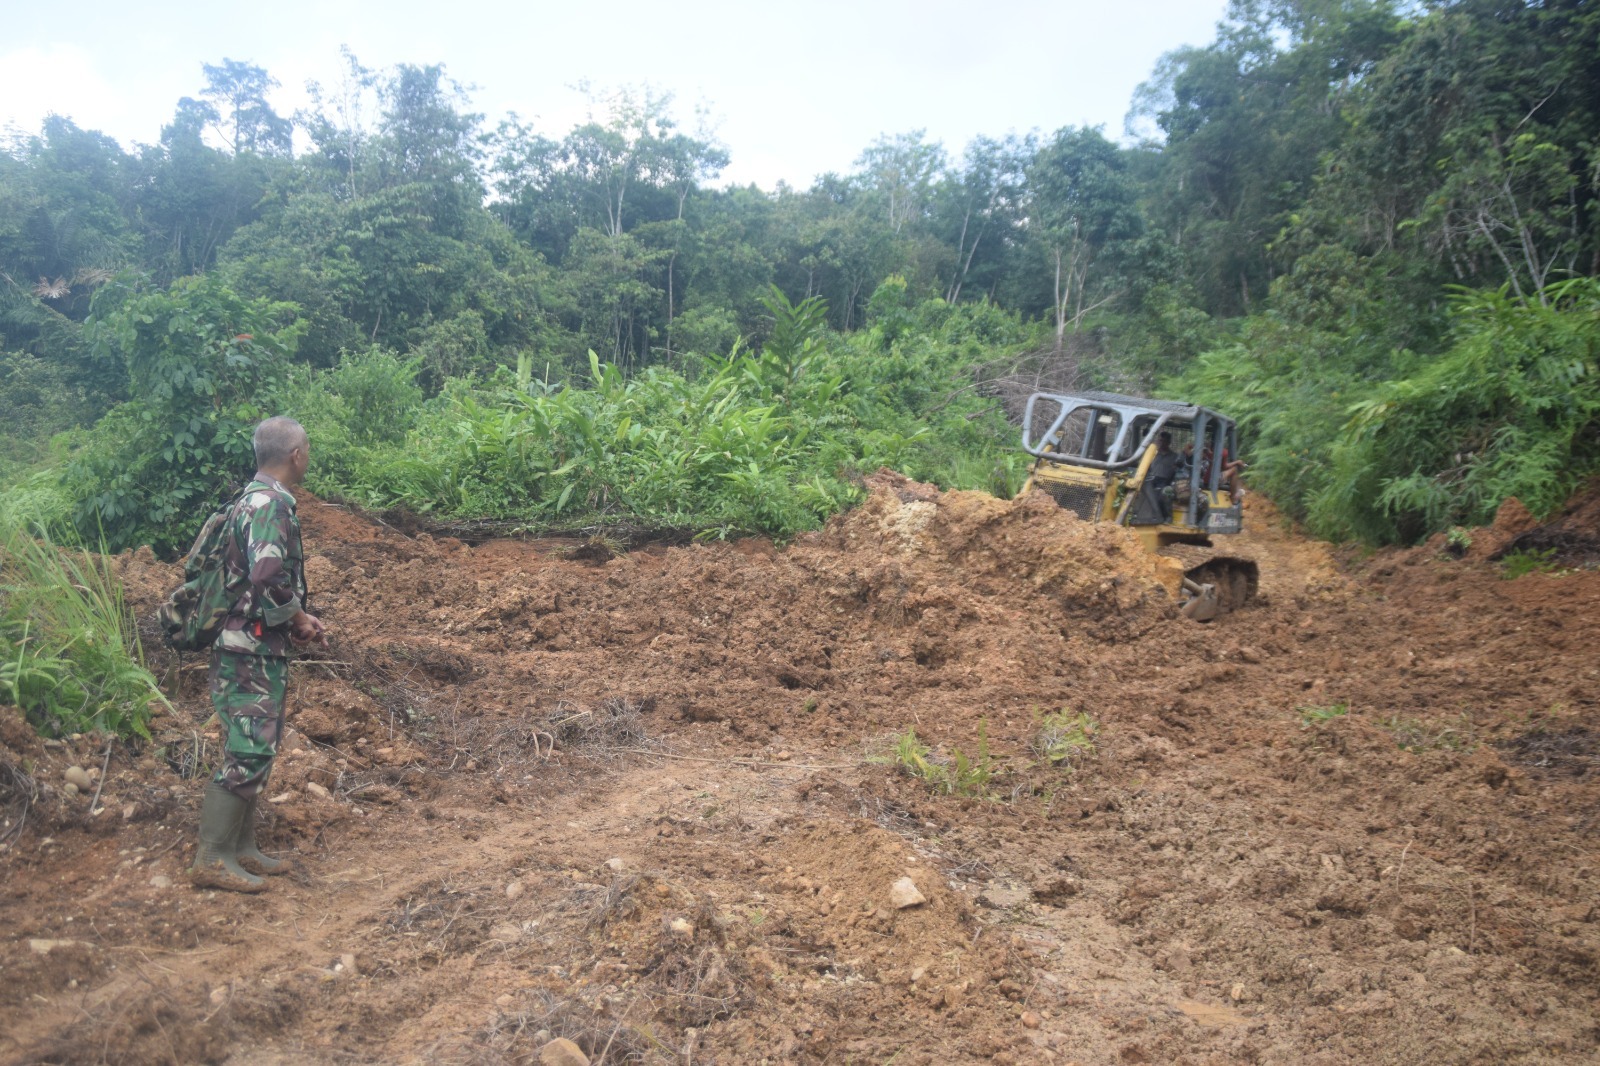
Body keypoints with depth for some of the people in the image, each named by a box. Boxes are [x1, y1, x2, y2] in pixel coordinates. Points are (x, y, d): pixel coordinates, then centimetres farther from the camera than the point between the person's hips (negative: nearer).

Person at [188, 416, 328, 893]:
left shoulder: (256, 499, 14)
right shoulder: (271, 505, -18)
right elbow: (270, 584, -28)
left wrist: (298, 621, 12)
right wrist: (300, 620, -10)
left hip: (257, 650, 10)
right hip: (252, 653, -10)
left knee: (255, 748, 15)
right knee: (248, 752, -5)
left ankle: (242, 847, 24)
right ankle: (211, 859, 3)